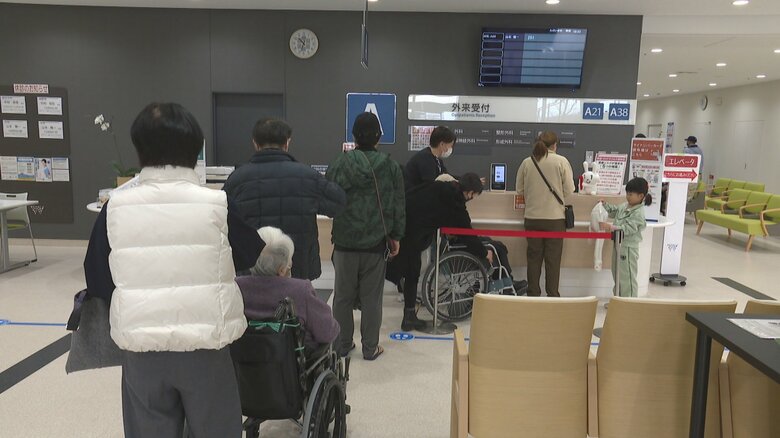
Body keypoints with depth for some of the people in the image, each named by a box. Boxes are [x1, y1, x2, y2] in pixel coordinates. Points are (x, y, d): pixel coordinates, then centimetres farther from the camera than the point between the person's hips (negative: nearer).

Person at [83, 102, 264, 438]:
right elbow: (250, 257, 6)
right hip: (204, 344, -1)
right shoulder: (217, 204, -11)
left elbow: (97, 282, 3)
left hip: (140, 346, 2)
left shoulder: (115, 207, -6)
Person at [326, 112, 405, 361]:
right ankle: (370, 348, 17)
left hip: (345, 241, 0)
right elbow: (398, 206, 1)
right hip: (376, 244, 1)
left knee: (343, 296, 13)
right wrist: (395, 236, 10)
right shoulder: (391, 167, -4)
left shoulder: (341, 164, -8)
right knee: (371, 298, 9)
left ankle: (342, 344, 22)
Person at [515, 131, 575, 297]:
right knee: (553, 259, 6)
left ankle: (533, 294, 17)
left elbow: (520, 190, 6)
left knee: (534, 257, 11)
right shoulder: (561, 161, -7)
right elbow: (569, 190, -5)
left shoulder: (527, 162, 0)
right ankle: (552, 296, 12)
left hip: (532, 218, 2)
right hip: (555, 218, -2)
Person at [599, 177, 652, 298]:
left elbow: (627, 228, -28)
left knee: (627, 278, -1)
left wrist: (611, 227, -37)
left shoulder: (639, 213, -20)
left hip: (628, 248, -9)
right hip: (618, 245, 9)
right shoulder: (625, 206, 7)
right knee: (617, 275, 19)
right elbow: (614, 211, 26)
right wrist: (605, 205, 12)